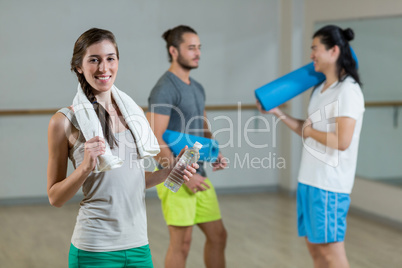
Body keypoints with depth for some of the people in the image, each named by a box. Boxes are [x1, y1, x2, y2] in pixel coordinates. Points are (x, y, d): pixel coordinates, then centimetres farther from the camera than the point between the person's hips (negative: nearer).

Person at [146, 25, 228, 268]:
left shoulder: (197, 88, 13)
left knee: (218, 235, 12)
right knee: (182, 242, -2)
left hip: (199, 175, 8)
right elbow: (155, 142, -19)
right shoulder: (164, 89, -14)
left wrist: (214, 154, 4)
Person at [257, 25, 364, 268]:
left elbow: (342, 141, -22)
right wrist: (277, 112, 15)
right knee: (314, 246, 13)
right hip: (309, 179, 9)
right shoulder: (321, 89, 13)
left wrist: (310, 131, -8)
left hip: (330, 183, -9)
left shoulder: (348, 90, -15)